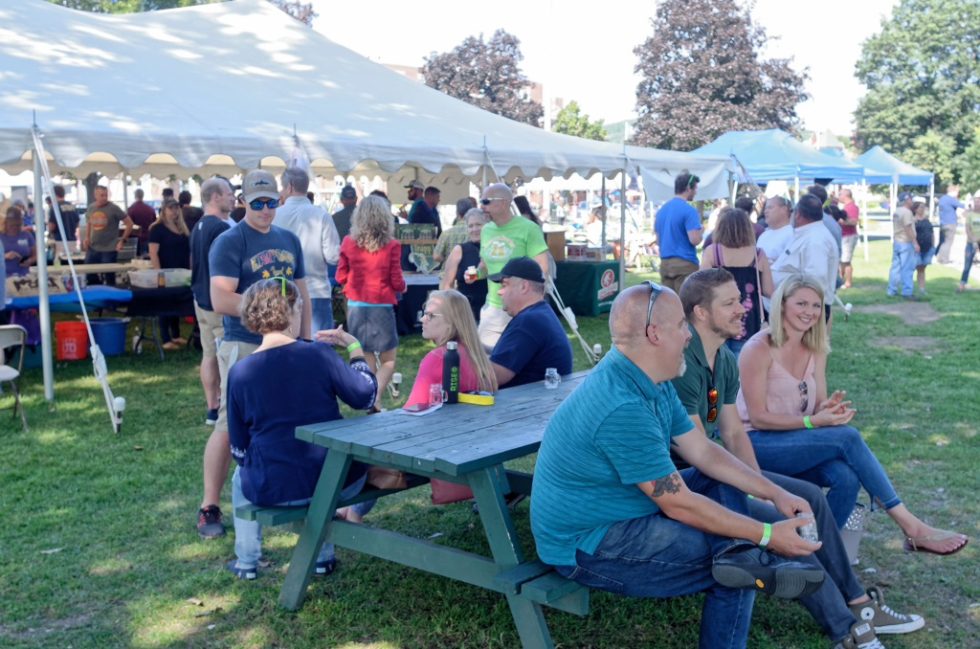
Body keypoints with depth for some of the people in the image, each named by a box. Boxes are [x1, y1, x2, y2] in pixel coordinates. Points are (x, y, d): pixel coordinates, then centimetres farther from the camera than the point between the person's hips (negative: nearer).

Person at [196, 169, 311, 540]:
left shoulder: (289, 241, 14)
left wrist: (306, 340, 11)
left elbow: (302, 293, 18)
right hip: (244, 346, -6)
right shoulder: (229, 242, -7)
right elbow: (221, 300, -17)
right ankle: (209, 508, 4)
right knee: (229, 426, -5)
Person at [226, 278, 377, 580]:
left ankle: (246, 561, 37)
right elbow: (365, 396, -1)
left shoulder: (239, 372, -6)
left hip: (270, 489, 1)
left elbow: (239, 449, 1)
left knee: (241, 474, 36)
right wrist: (354, 347, 9)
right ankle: (323, 556, 34)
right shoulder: (319, 354, -12)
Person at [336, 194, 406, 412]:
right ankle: (376, 396, -13)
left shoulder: (348, 243, -4)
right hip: (381, 308, -3)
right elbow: (397, 282, -7)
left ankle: (370, 400, 19)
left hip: (356, 306, 3)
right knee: (388, 359, 8)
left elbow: (341, 277, 5)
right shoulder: (391, 245, -11)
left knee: (366, 357, 17)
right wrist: (402, 285, 14)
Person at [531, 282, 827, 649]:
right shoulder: (622, 407, -30)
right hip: (587, 547, -10)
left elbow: (702, 452, 8)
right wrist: (766, 535, -17)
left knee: (725, 486, 6)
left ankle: (738, 553, -17)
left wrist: (775, 493, 0)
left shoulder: (651, 383, 2)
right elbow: (678, 504, -25)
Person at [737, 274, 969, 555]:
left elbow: (817, 409, 7)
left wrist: (828, 410, -17)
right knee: (848, 437, -26)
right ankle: (912, 528, -20)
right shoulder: (759, 349, -14)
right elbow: (758, 417, -15)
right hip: (759, 444, -6)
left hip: (797, 444, 6)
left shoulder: (816, 350, 8)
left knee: (847, 478, -27)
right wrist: (813, 421, -23)